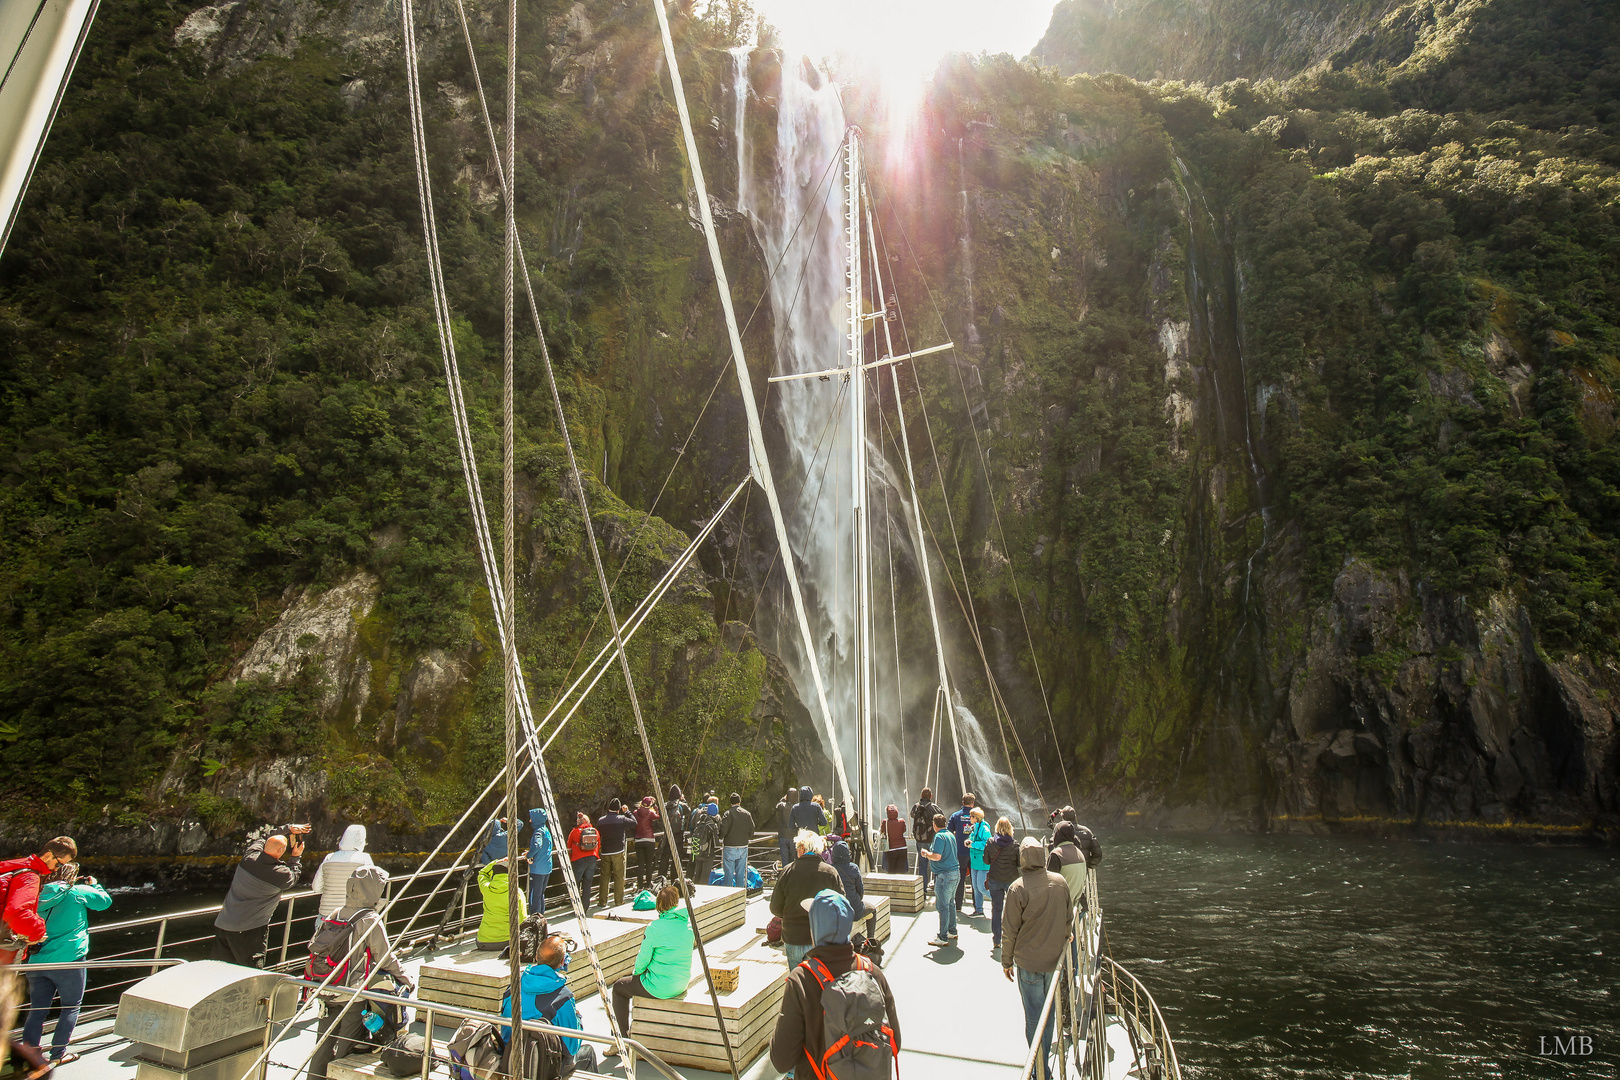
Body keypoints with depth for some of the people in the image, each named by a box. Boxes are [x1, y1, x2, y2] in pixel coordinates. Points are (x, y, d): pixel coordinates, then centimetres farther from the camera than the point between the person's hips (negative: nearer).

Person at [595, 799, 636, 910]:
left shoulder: (601, 820, 3)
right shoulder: (621, 819, -8)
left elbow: (598, 836, 10)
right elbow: (634, 822, 5)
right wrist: (626, 812, 13)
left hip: (605, 853, 3)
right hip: (618, 852, -3)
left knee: (604, 877, 11)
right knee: (619, 877, 2)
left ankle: (602, 902, 15)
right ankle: (618, 902, 3)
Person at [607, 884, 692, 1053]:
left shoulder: (655, 927, -20)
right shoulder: (688, 923, -2)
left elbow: (643, 958, -12)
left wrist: (636, 972, 11)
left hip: (661, 987, -6)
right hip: (682, 985, 7)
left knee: (619, 988, 17)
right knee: (639, 979, 32)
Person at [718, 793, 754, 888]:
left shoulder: (728, 813, -9)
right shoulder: (747, 814, 5)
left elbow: (723, 829, -15)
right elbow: (752, 829, 8)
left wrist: (721, 838, 4)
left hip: (730, 846, -4)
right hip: (743, 846, 4)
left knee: (729, 872, 2)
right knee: (740, 872, 10)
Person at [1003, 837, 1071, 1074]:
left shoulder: (1018, 888, -19)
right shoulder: (1060, 882, -4)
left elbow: (1010, 930, -12)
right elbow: (1067, 918, 11)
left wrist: (1007, 961, 0)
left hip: (1029, 961, -5)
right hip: (1055, 957, 5)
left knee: (1034, 1015, 5)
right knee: (1049, 1009, 20)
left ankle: (1040, 1069, 12)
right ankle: (1046, 1053, 35)